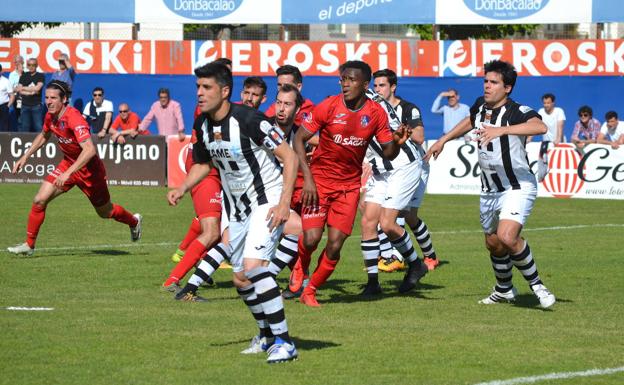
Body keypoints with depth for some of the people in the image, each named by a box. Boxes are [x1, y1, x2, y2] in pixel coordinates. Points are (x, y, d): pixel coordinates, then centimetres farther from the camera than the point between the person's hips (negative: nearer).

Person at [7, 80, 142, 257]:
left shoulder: (74, 118, -31)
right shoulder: (50, 116, -7)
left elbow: (89, 150, -41)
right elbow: (44, 136, 18)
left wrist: (68, 173, -45)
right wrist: (25, 157, 12)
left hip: (89, 169, -6)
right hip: (68, 163, 6)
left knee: (105, 212, 15)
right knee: (39, 201, -9)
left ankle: (134, 221, 45)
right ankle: (29, 245, 3)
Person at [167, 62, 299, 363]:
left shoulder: (248, 120, -23)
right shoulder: (202, 125, 0)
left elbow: (290, 157, -20)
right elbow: (203, 164, 19)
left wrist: (284, 203, -27)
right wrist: (182, 189, 0)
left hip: (267, 202, -8)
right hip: (237, 208, 8)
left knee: (252, 267, -25)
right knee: (241, 280, 11)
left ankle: (283, 341, -18)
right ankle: (266, 334, 34)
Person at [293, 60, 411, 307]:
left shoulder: (376, 113, -5)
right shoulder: (328, 107, -12)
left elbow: (388, 154, 3)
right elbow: (299, 140, -7)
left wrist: (397, 142, -21)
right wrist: (307, 178, -15)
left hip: (350, 185, 2)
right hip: (319, 181, -2)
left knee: (334, 246, -7)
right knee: (311, 239, -13)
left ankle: (310, 291, 16)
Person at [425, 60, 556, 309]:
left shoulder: (517, 112, -20)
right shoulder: (480, 106, 3)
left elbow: (540, 127, -42)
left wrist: (501, 130, -50)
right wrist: (443, 140, 31)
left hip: (518, 187, -8)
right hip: (489, 190, 8)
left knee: (507, 237, -27)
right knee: (493, 244, 17)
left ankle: (536, 285, -8)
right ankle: (504, 291, 41)